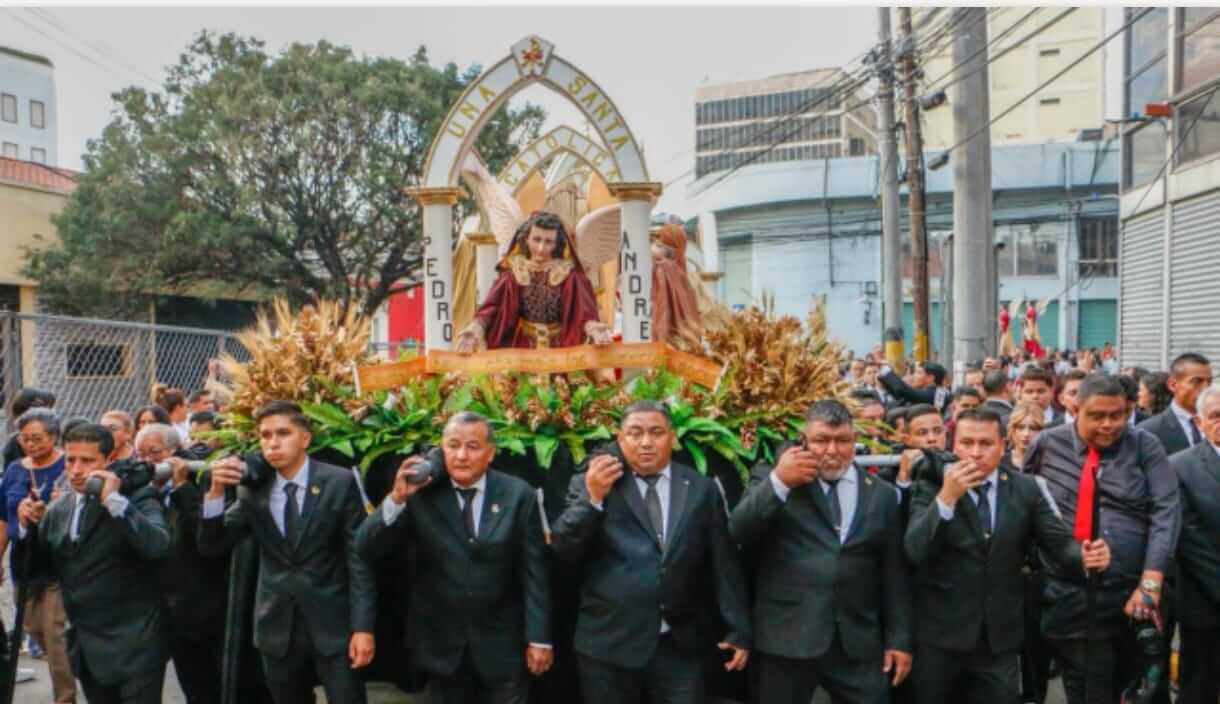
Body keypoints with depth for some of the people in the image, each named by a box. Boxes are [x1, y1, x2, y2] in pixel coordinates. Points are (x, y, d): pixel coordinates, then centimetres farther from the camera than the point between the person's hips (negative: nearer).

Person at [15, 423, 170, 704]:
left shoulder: (136, 498, -11)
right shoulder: (57, 510, 8)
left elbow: (157, 547, -27)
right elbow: (36, 567, 11)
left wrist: (115, 500, -27)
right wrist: (28, 526, -4)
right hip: (85, 646, 6)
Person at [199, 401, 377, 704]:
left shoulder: (340, 482, -6)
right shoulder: (253, 490, 4)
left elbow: (359, 558, -8)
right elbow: (212, 547, 1)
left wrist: (362, 627, -13)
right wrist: (216, 491, -14)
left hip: (333, 625, -3)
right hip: (277, 628, 4)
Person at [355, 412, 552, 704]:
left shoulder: (518, 495, -6)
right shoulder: (420, 493, -7)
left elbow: (534, 572, -5)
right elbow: (368, 550, -12)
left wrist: (539, 638, -6)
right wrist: (397, 498, -27)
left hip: (502, 644, 0)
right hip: (441, 644, 1)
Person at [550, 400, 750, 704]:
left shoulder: (702, 489, 5)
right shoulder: (589, 484, 0)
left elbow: (725, 564, 7)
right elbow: (563, 550, -7)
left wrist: (738, 631, 5)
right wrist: (592, 498, -18)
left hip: (678, 646, 1)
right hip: (607, 645, -1)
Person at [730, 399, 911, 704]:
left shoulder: (882, 494, 10)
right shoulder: (772, 478, 3)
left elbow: (894, 574, 11)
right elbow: (739, 532, -11)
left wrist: (898, 639, 8)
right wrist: (777, 481, -20)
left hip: (859, 643, 2)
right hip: (787, 639, -2)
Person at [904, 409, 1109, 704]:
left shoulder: (1027, 489, 2)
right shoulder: (931, 487, -6)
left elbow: (1058, 542, -3)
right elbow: (915, 551, -18)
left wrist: (1084, 555, -25)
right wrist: (946, 497, -28)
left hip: (1000, 637, 2)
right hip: (939, 634, -2)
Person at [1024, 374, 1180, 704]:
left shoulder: (1144, 446, 0)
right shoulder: (1047, 444, 3)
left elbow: (1165, 512, -7)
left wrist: (1151, 582, -14)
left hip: (1128, 592, 0)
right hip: (1064, 592, 0)